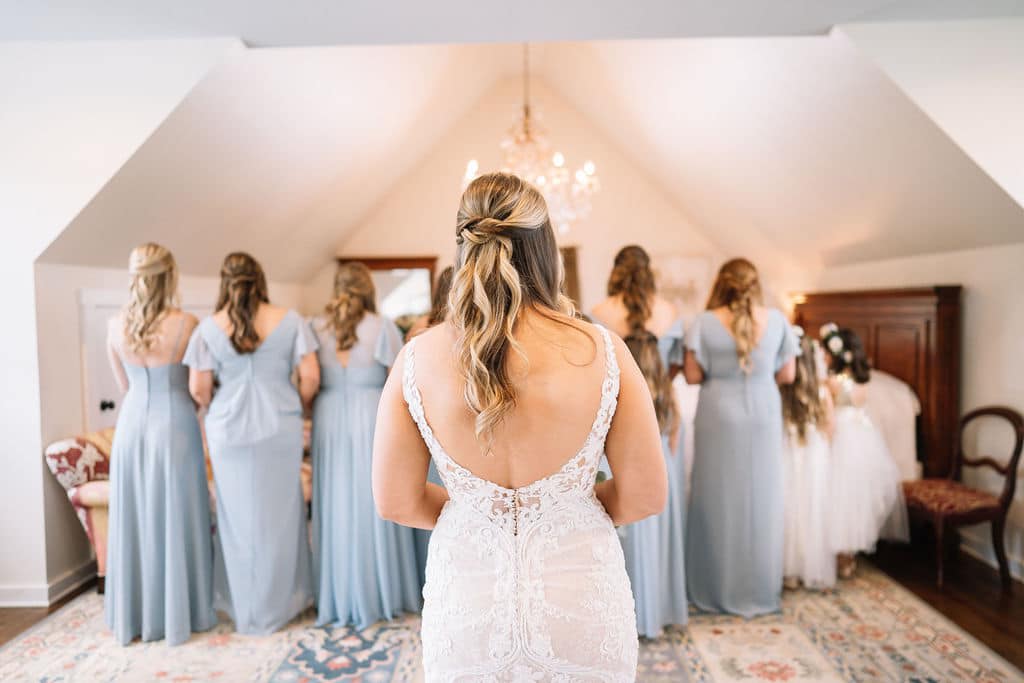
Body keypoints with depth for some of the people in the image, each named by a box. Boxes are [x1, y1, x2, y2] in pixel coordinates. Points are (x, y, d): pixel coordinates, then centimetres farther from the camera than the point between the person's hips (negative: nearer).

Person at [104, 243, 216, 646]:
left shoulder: (116, 327, 0)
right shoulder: (186, 324, -13)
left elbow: (124, 385, 12)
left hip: (132, 424, 4)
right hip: (174, 424, -4)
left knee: (134, 520, 13)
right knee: (176, 520, 6)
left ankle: (134, 616, 24)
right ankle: (180, 614, 16)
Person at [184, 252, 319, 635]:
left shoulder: (209, 328, -2)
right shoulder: (290, 321, -3)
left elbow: (198, 389, -3)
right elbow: (311, 377, -6)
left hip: (229, 431, 1)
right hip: (280, 428, 0)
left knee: (238, 517, 13)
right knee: (279, 514, 12)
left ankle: (246, 608, 27)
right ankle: (281, 604, 25)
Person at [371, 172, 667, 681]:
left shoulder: (418, 358, -13)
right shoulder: (602, 352, -17)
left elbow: (396, 502, -5)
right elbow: (645, 496, -8)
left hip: (465, 609, 1)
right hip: (581, 608, 0)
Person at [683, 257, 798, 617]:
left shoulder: (705, 322, -9)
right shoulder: (776, 320, -3)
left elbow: (693, 376, -9)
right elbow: (787, 375, 3)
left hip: (719, 418, -2)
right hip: (763, 418, 2)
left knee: (718, 501, 9)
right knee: (761, 501, 13)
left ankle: (716, 590, 20)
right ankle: (761, 591, 25)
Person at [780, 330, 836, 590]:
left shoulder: (776, 390, -14)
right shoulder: (822, 390, -8)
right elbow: (829, 429, 0)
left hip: (786, 454, -1)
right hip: (815, 457, 1)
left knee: (787, 510, 9)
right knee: (813, 511, 11)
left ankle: (790, 571, 16)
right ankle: (814, 571, 21)